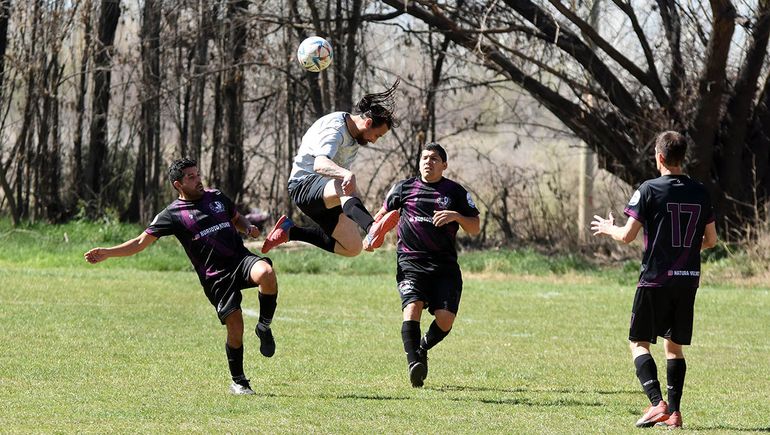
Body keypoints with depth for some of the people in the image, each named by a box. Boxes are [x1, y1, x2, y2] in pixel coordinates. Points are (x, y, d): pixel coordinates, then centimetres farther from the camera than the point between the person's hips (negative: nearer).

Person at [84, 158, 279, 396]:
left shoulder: (216, 197, 15)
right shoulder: (172, 214, 1)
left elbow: (236, 218, 31)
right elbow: (142, 241, 1)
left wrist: (248, 228, 7)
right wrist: (107, 253, -10)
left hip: (241, 259, 3)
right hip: (215, 277, -3)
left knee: (266, 273, -32)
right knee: (235, 325, -10)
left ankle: (264, 327, -6)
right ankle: (238, 382, 11)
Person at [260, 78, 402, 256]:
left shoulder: (354, 137, 14)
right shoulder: (335, 128, -18)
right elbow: (320, 164, -37)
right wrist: (347, 174, -57)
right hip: (304, 184, -10)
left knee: (353, 248, -1)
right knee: (346, 190, -40)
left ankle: (290, 231, 11)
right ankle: (373, 229, -70)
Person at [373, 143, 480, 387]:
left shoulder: (456, 192, 10)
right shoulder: (404, 188, 11)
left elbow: (474, 229, 9)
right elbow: (384, 213, 27)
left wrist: (457, 217, -9)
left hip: (445, 265, 1)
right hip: (411, 263, -1)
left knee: (445, 319, -11)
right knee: (412, 307, -25)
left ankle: (422, 348, 19)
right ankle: (413, 362, -28)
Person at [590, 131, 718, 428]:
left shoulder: (650, 189, -9)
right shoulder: (700, 192, 6)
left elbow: (628, 236, -10)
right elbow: (711, 239, 11)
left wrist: (608, 229, 11)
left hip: (656, 280, -5)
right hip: (689, 280, 5)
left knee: (639, 343, 2)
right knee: (674, 345, 14)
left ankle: (657, 404, -15)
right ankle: (674, 412, 9)